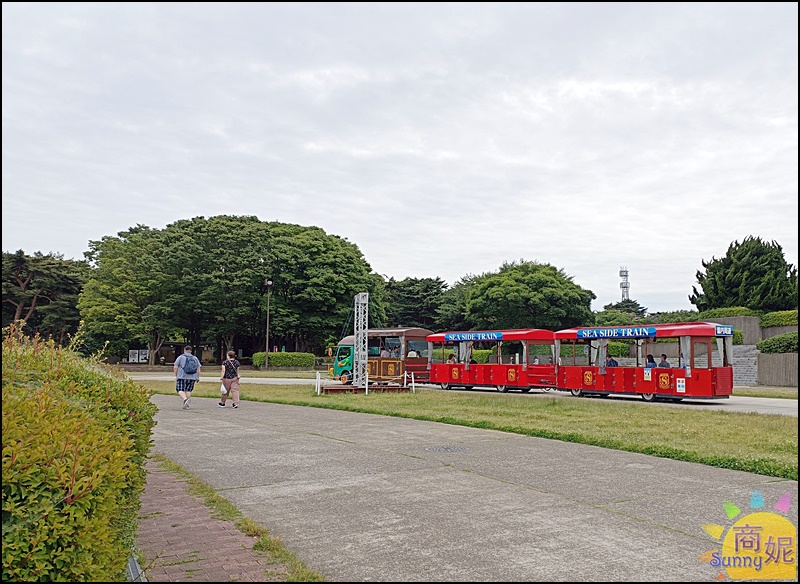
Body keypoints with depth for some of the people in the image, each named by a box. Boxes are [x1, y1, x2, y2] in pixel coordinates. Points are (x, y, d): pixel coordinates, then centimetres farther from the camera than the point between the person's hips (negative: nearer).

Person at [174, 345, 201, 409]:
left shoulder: (180, 357, 1)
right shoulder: (195, 358, 8)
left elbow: (175, 367, -1)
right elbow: (198, 369, 5)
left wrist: (176, 375, 11)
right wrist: (198, 377, 11)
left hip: (182, 377, -3)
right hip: (192, 377, 3)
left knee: (180, 390, 2)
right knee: (188, 390, 14)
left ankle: (185, 399, -25)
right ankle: (186, 405, 10)